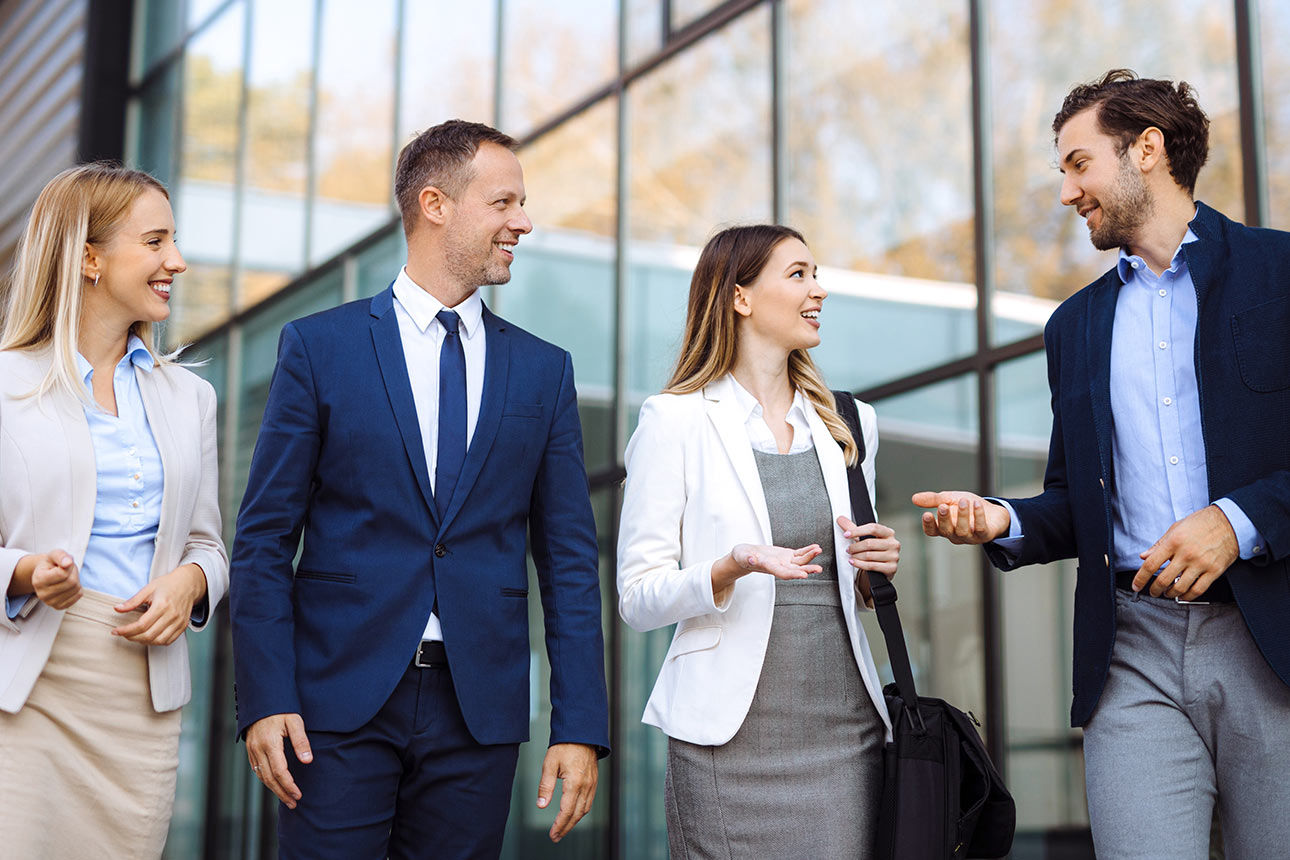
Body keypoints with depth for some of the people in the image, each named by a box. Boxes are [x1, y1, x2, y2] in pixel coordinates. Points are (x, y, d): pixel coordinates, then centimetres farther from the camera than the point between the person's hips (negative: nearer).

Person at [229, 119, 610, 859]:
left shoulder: (545, 370, 8)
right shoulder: (320, 347, 1)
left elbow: (570, 558, 6)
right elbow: (265, 538, 0)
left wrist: (581, 726, 0)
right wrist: (265, 700, -8)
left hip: (480, 710, 2)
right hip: (341, 699, -2)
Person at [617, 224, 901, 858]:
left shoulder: (847, 424, 14)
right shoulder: (675, 420, -3)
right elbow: (637, 597, -6)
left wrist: (876, 566, 1)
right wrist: (731, 569, -22)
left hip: (846, 727, 4)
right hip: (733, 732, -4)